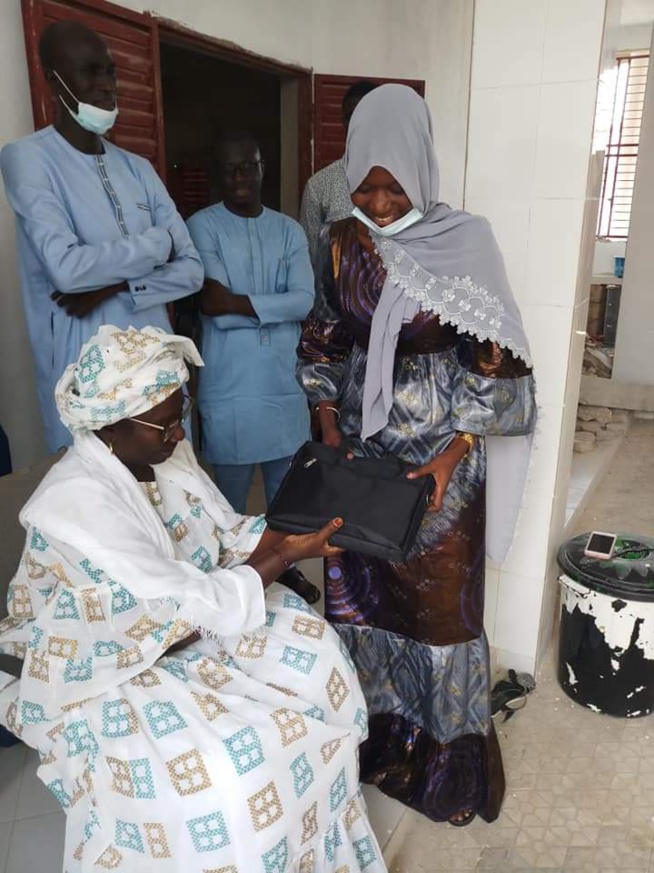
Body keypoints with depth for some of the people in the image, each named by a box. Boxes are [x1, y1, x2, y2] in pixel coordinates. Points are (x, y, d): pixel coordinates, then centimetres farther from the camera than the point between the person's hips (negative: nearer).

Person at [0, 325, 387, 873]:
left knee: (310, 650, -3)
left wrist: (305, 527, -19)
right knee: (220, 770, -24)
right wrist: (289, 555, -26)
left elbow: (231, 534, -1)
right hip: (106, 667, -7)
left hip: (184, 620, 8)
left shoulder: (165, 450, -7)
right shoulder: (78, 503, -31)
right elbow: (189, 601, -31)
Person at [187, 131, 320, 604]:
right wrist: (277, 306, -12)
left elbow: (306, 300, -9)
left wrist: (240, 303, -18)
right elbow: (214, 307, -17)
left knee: (287, 482, 17)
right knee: (232, 488, 10)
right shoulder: (203, 226, -5)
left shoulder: (289, 229, 6)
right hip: (230, 384, -4)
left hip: (285, 379, 4)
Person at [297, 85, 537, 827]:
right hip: (360, 451, 4)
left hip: (439, 456, -3)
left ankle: (446, 745, 33)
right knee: (357, 592, 14)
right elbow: (323, 349, 6)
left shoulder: (464, 243, -10)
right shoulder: (343, 242, 0)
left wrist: (449, 459, -16)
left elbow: (492, 368, -9)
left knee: (439, 598, 8)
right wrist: (331, 439, -3)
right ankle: (374, 729, 39)